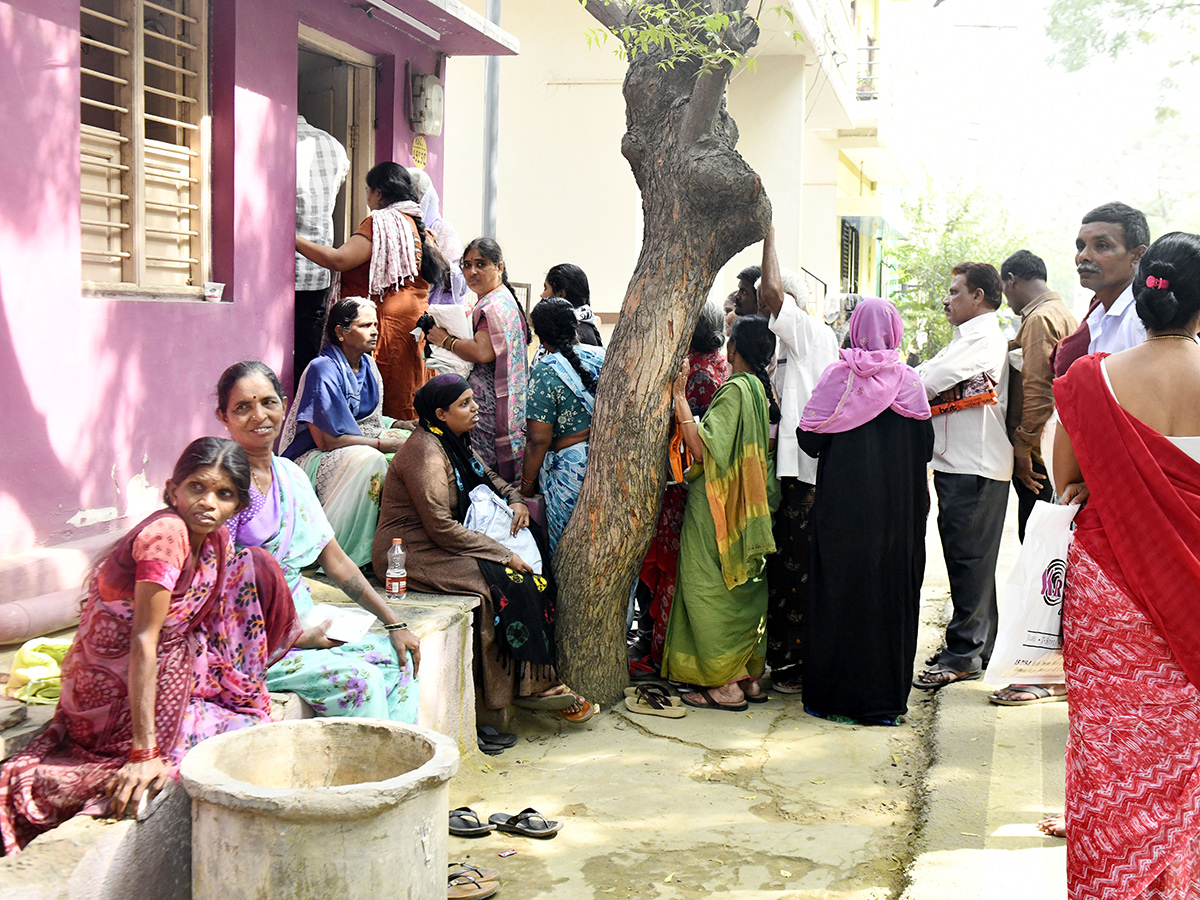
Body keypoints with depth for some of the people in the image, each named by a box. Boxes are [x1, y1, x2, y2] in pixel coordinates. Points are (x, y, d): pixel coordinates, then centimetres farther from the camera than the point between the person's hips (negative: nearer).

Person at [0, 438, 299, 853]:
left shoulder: (216, 540, 0)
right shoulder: (165, 533, -25)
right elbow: (144, 641, -28)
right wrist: (143, 753, -31)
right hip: (115, 703, -8)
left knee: (257, 572, 1)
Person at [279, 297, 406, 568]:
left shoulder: (368, 366, 7)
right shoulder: (323, 370, -19)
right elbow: (326, 440, -23)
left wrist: (393, 429, -5)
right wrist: (381, 443, -20)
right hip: (310, 459, -8)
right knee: (368, 460, -35)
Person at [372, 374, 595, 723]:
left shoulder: (456, 443, 10)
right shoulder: (425, 453, -19)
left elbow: (488, 476, 28)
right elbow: (442, 528, -24)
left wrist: (515, 499, 5)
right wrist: (503, 555, -21)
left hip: (439, 547, 10)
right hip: (413, 555, -9)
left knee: (535, 573, -5)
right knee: (508, 581, -22)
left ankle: (538, 681, -7)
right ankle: (532, 685, -11)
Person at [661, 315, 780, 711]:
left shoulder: (735, 389, -18)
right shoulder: (763, 390, 8)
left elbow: (703, 447, -23)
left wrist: (680, 399, -20)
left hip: (718, 507, -9)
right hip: (746, 506, 9)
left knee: (711, 589, -3)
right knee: (744, 588, 14)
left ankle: (726, 684, -1)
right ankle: (750, 677, 19)